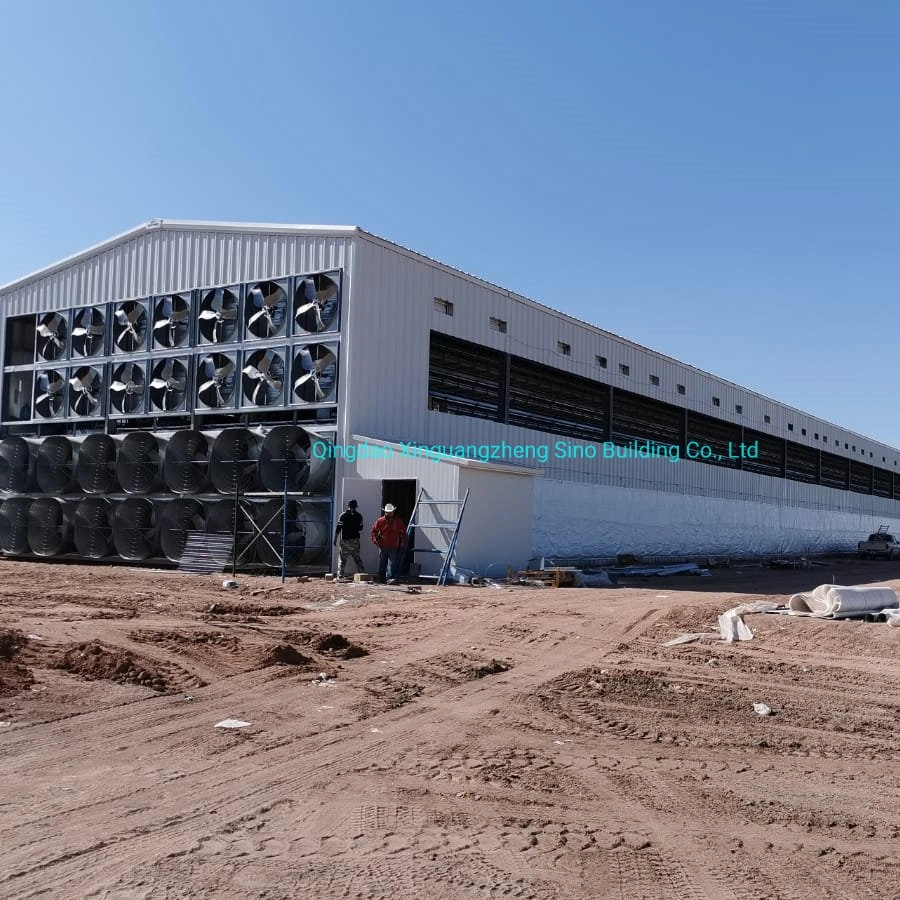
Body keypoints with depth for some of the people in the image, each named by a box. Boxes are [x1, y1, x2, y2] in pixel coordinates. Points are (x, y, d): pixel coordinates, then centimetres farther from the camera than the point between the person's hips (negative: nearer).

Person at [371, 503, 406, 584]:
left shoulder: (398, 521, 3)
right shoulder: (380, 521, 2)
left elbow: (403, 531, 14)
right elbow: (374, 530, 10)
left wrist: (403, 541, 7)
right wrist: (375, 540, -1)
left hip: (393, 547, -1)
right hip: (382, 546, 1)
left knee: (392, 563, -9)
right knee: (382, 564, 8)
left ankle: (392, 578, -11)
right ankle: (381, 579, 16)